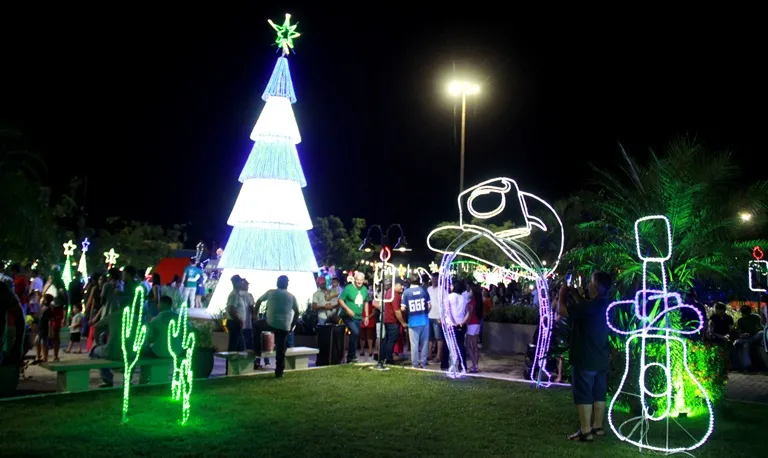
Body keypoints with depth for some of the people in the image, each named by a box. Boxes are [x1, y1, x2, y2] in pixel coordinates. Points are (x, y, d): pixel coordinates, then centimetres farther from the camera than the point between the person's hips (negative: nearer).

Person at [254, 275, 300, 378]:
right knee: (281, 349, 7)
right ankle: (279, 372, 9)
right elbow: (297, 312, 7)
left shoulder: (270, 292, 7)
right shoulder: (292, 296, 8)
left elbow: (258, 301, 14)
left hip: (271, 323, -1)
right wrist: (292, 325, 14)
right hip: (285, 326, 1)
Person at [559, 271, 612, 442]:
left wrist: (562, 295, -1)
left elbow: (563, 311, -18)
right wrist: (575, 294, 19)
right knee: (599, 393, 15)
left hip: (586, 359, -9)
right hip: (602, 358, 9)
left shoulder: (591, 305, -23)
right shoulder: (605, 305, 5)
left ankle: (586, 431, 1)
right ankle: (598, 426, 24)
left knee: (583, 395, -2)